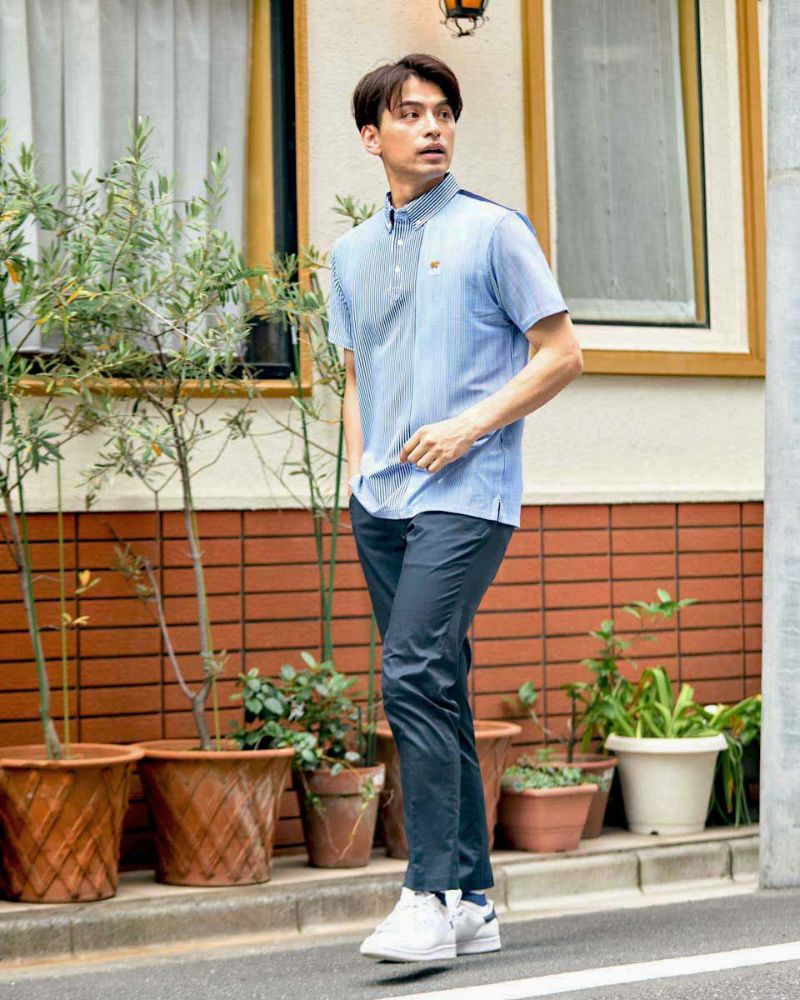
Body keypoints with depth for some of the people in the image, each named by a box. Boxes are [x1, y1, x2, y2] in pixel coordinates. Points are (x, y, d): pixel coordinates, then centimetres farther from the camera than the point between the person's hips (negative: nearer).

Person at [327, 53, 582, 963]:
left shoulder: (494, 231, 0)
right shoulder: (351, 253, 17)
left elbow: (561, 354, -1)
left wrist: (468, 426, -11)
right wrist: (356, 475, 11)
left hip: (464, 494, -6)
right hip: (382, 501, 6)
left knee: (414, 677, -18)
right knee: (434, 691, 7)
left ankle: (432, 897, -16)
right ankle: (471, 900, 13)